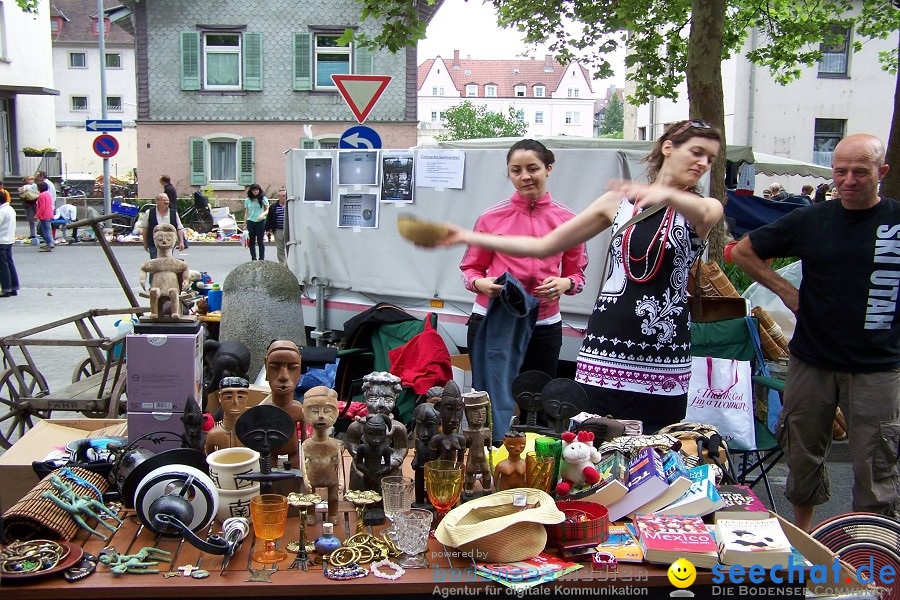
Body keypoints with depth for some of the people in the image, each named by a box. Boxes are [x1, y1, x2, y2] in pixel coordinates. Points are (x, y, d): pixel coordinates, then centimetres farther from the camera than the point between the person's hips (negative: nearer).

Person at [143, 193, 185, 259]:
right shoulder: (150, 213, 0)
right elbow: (145, 229, 8)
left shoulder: (174, 213, 3)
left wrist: (181, 242, -2)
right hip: (154, 245, -2)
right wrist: (145, 243, 9)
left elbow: (179, 229, 6)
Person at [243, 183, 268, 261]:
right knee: (252, 241, 4)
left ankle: (262, 259, 3)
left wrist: (262, 214, -16)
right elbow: (246, 213, 15)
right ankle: (253, 259, 9)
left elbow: (268, 210, 5)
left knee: (260, 241, -2)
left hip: (260, 222, -3)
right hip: (250, 222, 3)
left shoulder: (263, 199, 4)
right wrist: (245, 224, 11)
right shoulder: (247, 200, 11)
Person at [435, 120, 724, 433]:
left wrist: (664, 194, -44)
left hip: (663, 363, -1)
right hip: (606, 349, 1)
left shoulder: (706, 208, 6)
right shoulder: (618, 200, 11)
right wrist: (469, 237, 10)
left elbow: (702, 212, -22)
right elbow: (544, 245, 13)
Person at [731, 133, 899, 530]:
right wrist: (785, 291, 2)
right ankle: (800, 538, 34)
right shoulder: (812, 220, 2)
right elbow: (744, 251, 11)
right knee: (803, 456, 15)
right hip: (812, 360, 2)